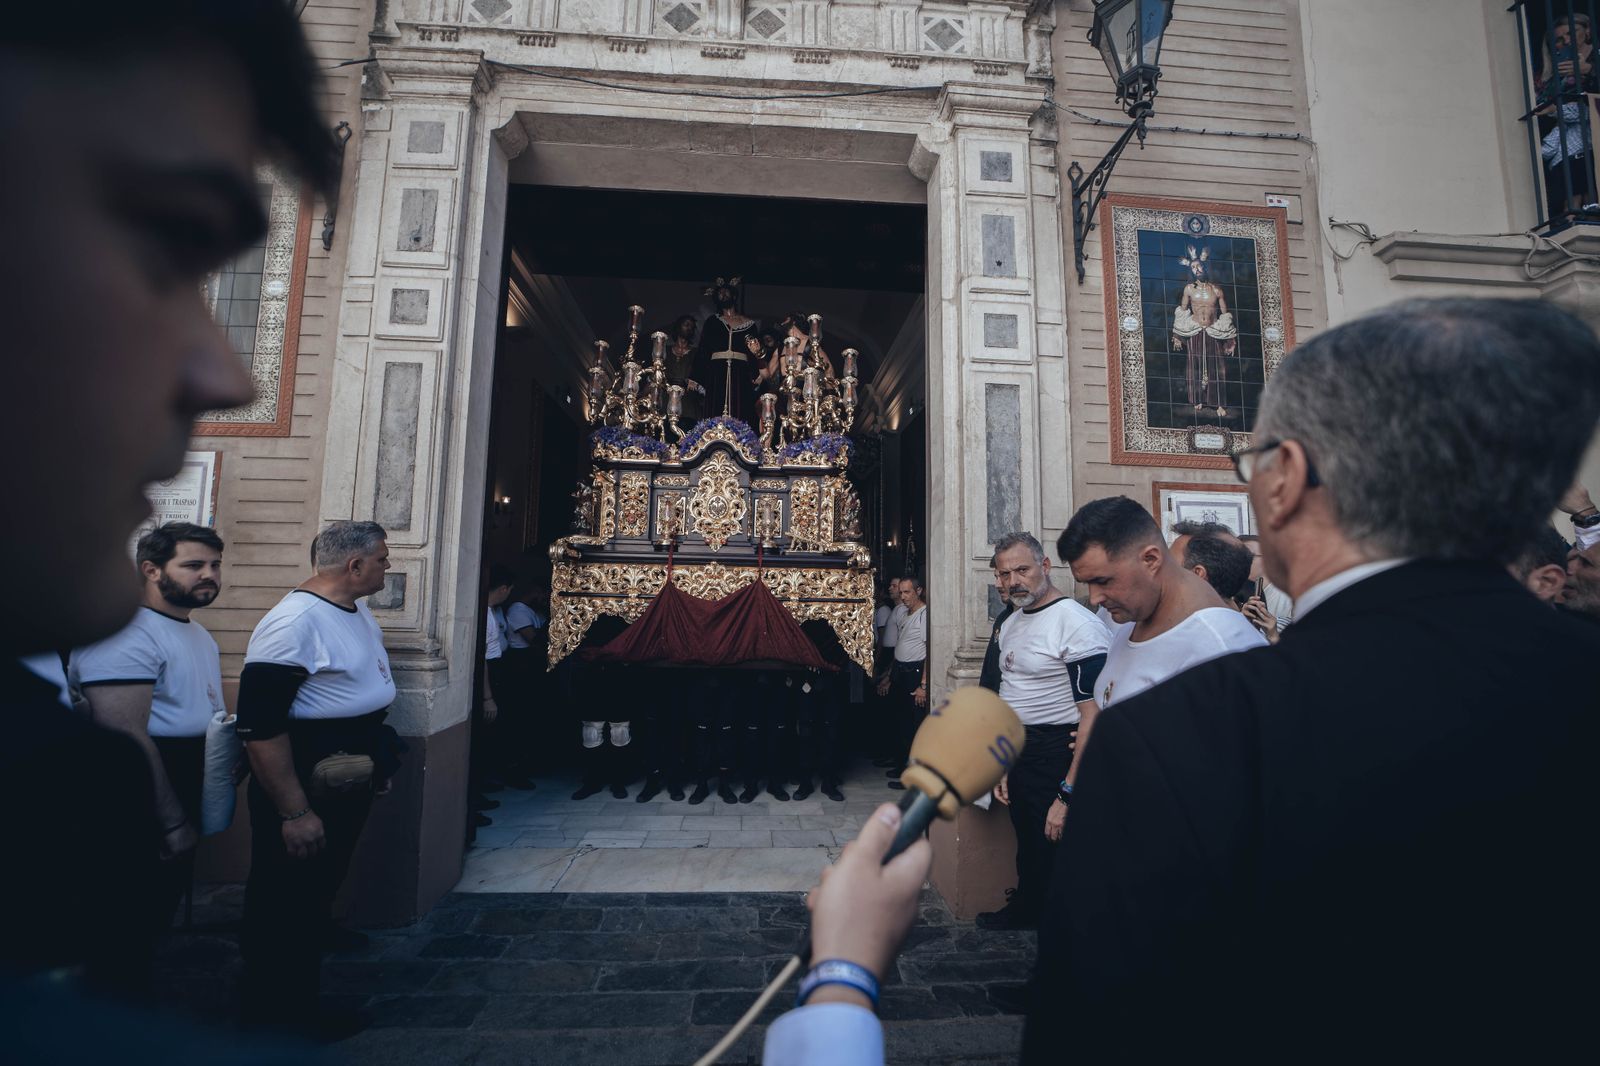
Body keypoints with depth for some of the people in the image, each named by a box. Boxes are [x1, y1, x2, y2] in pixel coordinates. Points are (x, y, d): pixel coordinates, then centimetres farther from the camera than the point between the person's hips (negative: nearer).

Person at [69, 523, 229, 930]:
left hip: (188, 791, 10)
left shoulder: (198, 632, 10)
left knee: (169, 894, 23)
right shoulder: (126, 636, -23)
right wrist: (172, 821, -24)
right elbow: (127, 740, -27)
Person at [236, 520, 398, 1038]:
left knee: (320, 888, 22)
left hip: (348, 780, 9)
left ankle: (298, 995, 40)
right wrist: (294, 812, -25)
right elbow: (259, 724, -26)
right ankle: (272, 1010, 29)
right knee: (284, 901, 10)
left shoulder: (360, 612, 6)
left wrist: (377, 759, 22)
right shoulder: (295, 621, -24)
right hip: (303, 785, -9)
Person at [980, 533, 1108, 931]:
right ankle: (1024, 910, 41)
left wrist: (1069, 793, -26)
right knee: (1027, 842, 22)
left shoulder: (1076, 623, -19)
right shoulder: (1011, 623, 9)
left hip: (1055, 752, -8)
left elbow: (1093, 717, -23)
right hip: (1017, 750, 8)